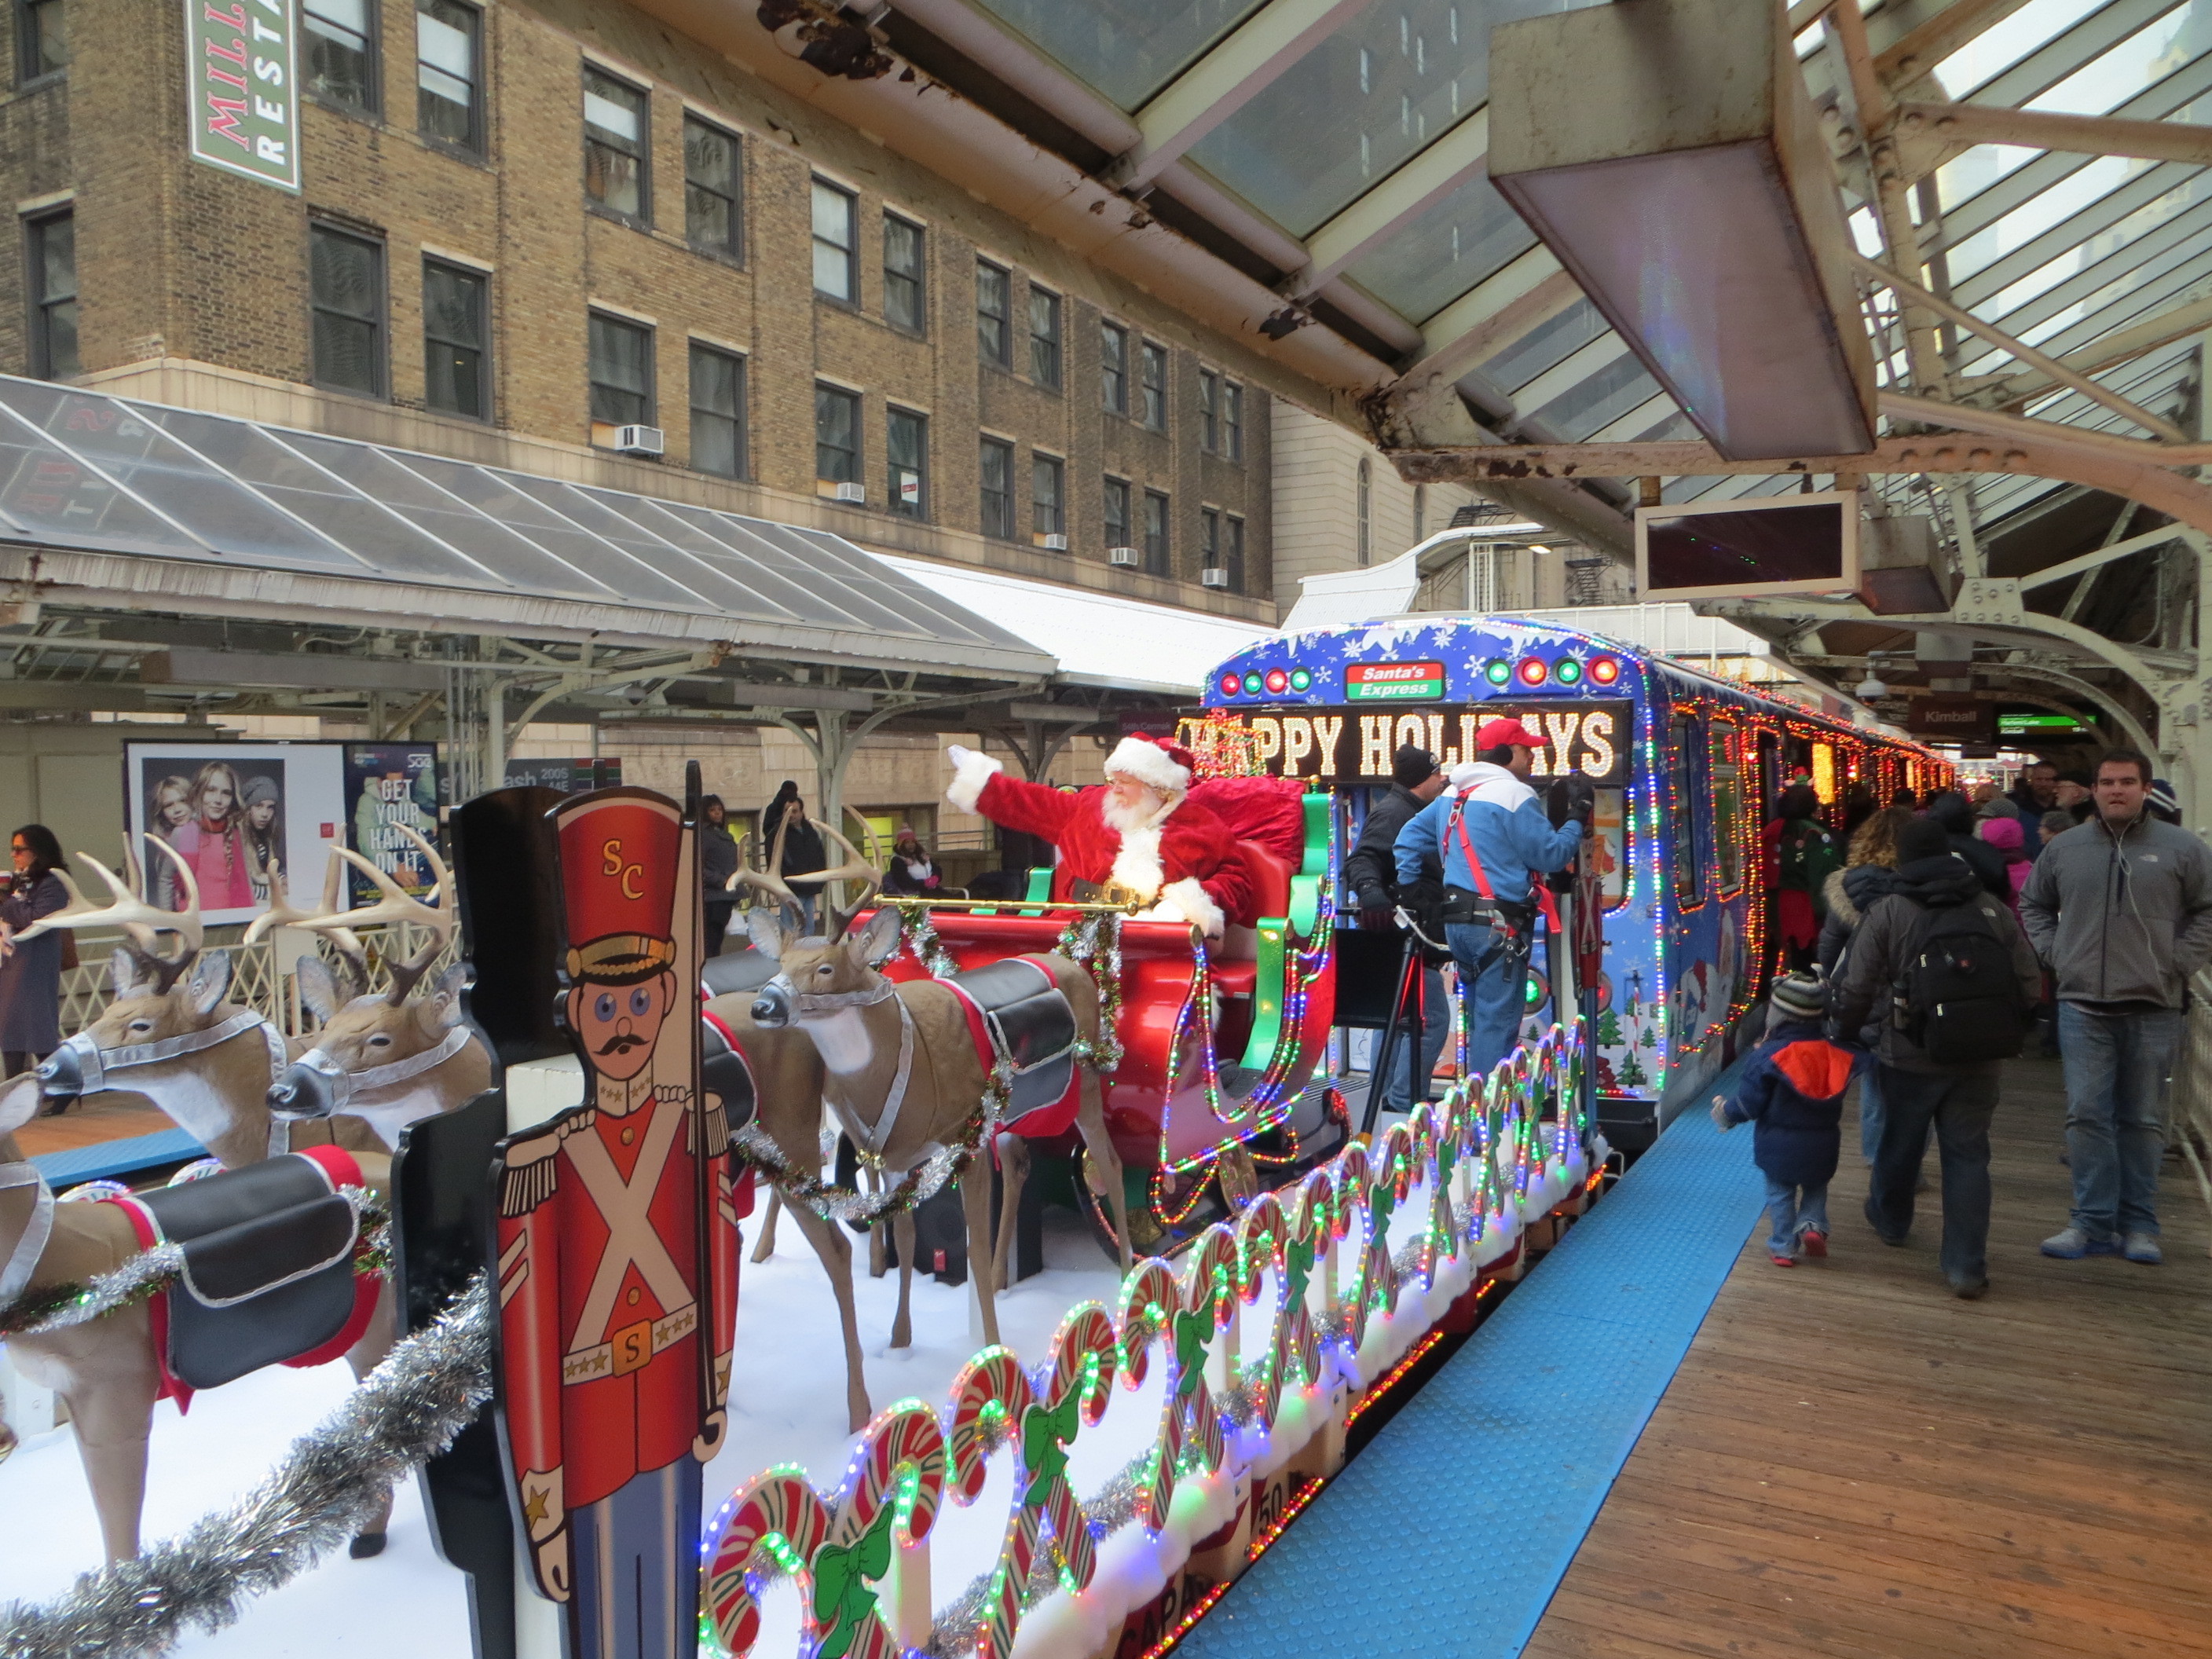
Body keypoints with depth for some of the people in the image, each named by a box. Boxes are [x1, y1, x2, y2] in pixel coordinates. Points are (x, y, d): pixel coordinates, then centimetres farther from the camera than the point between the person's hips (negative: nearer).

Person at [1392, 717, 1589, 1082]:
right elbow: (1550, 855, -11)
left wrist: (1408, 888, 17)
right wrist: (1578, 819, 1)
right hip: (1498, 925, -9)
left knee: (1479, 1020, 19)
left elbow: (1409, 838, 18)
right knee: (1498, 1024, -4)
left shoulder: (1452, 795, 15)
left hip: (1457, 922, 9)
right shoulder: (1513, 796, -12)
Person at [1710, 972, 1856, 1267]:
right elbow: (1834, 1096, 11)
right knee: (1816, 1188, 26)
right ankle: (1813, 1224, 5)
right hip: (1822, 1146, 3)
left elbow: (1749, 1104, -14)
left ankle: (1783, 1248, 16)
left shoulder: (1767, 1056, -18)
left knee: (1780, 1194, 13)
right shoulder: (1837, 1055, -5)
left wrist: (1724, 1112, 4)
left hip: (1779, 1146, -3)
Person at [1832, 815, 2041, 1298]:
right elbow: (2029, 984, 1)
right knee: (1967, 1154, 8)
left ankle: (1889, 1220, 44)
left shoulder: (1887, 913, -9)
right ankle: (1966, 1267, 6)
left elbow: (1855, 991, -9)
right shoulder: (1993, 909, 0)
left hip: (1909, 1058, -1)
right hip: (1979, 1060, 2)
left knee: (1900, 1143, 19)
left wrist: (1840, 1033, 7)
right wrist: (2004, 1033, 17)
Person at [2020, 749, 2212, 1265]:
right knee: (2086, 1115, -1)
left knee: (2143, 1120, 8)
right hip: (2083, 1006, 1)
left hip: (2152, 1009, -1)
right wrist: (2055, 954, 6)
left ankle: (2139, 1224, 18)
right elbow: (2033, 904, 19)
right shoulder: (2065, 848, 6)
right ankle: (2093, 1222, 6)